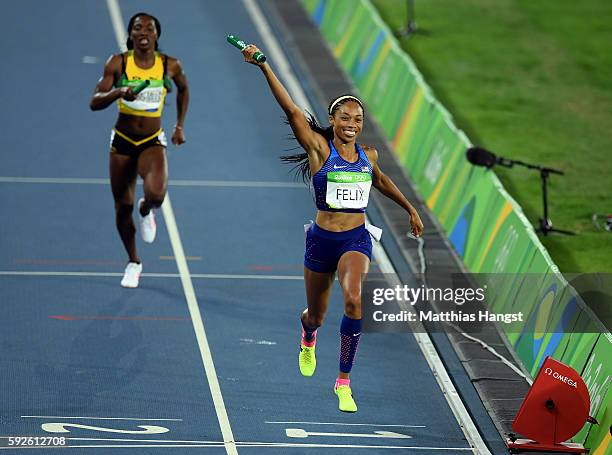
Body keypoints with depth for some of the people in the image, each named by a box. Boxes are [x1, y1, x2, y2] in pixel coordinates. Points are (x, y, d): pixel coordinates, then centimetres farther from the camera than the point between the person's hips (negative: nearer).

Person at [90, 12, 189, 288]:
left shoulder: (170, 66, -4)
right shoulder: (118, 63, -7)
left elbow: (183, 90, 18)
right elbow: (95, 102, -11)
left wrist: (180, 126, 15)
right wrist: (117, 92, -30)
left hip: (152, 143, -1)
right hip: (122, 142, 1)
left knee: (156, 194, -29)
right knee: (123, 207, 7)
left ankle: (146, 212, 11)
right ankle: (133, 263, 31)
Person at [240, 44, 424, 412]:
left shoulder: (368, 155, 3)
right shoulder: (320, 148, -7)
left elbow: (380, 180, 27)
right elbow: (291, 110, -18)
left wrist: (410, 209, 33)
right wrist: (264, 67, -29)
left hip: (357, 240, 1)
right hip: (322, 239, -1)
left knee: (354, 301, -26)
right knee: (317, 315, 14)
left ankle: (344, 382, -17)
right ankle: (309, 338, 57)